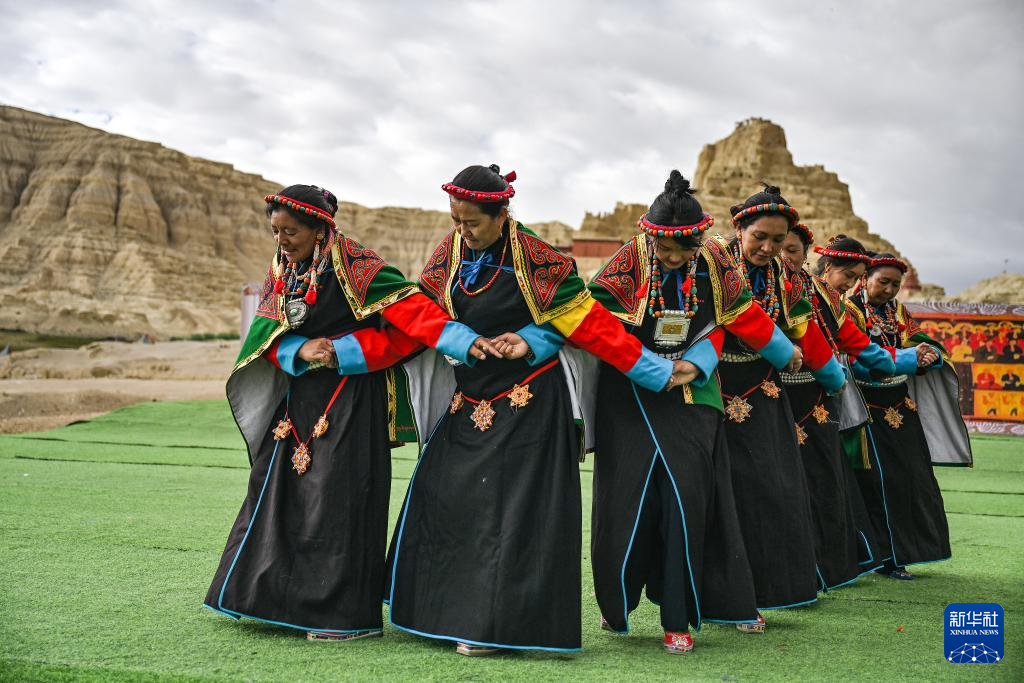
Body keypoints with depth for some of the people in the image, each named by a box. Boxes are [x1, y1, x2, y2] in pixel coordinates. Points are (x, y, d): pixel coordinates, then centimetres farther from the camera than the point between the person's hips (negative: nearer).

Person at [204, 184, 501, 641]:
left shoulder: (356, 268, -15)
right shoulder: (281, 273, 7)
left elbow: (410, 308, -25)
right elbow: (268, 335, 5)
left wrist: (465, 341, -36)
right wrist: (300, 351, -17)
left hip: (348, 401, -7)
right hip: (298, 398, 8)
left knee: (337, 499, -5)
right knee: (282, 494, 13)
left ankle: (348, 614, 7)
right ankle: (282, 599, 29)